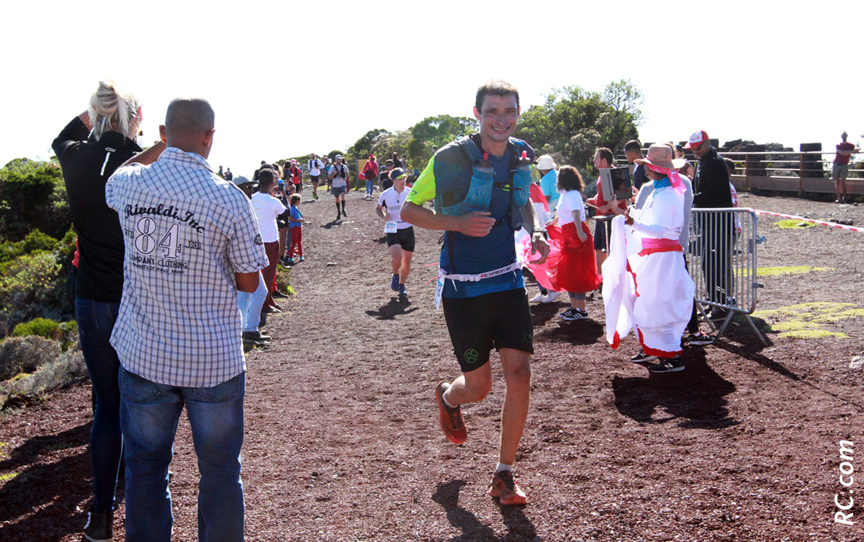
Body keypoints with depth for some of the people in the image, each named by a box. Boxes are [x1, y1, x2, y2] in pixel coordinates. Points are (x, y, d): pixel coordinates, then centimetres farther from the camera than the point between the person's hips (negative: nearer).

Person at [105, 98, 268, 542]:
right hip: (213, 361, -3)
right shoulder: (229, 199, -14)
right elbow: (249, 282, -6)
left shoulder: (129, 185, -4)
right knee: (219, 470, 13)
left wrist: (158, 149, 30)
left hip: (142, 356, 3)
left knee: (145, 469, 17)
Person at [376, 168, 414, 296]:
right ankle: (395, 275, 11)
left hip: (408, 230, 2)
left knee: (407, 261, 7)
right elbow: (378, 208, 13)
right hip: (392, 231, -2)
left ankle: (402, 285, 32)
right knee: (397, 257, -23)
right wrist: (383, 216, -8)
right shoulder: (386, 194, -3)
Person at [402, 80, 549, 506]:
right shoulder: (451, 158, -11)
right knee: (478, 386, 4)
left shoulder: (521, 157, 4)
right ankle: (447, 397, 44)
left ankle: (503, 476, 12)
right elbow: (408, 210, -4)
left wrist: (535, 231, 2)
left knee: (519, 375, -5)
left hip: (508, 280, 4)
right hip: (463, 287, -4)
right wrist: (459, 223, -20)